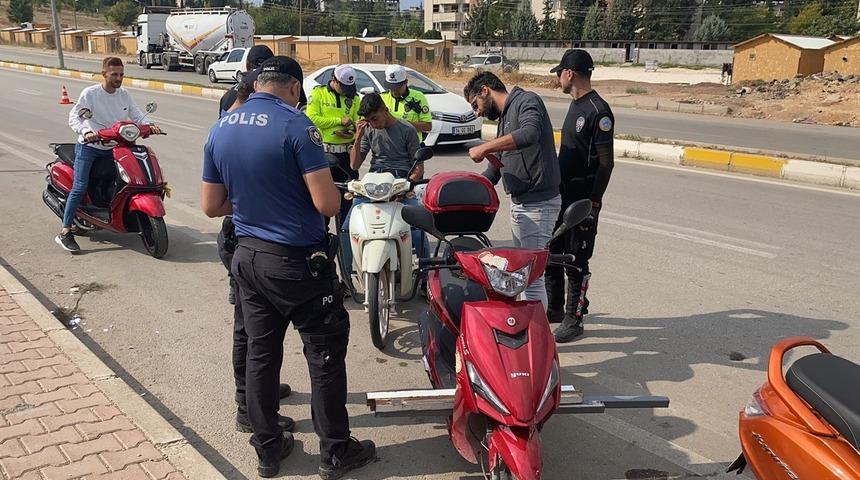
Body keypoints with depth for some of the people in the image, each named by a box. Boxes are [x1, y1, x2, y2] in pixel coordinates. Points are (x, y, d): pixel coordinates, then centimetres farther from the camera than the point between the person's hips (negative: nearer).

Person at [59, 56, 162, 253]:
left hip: (112, 148, 6)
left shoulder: (124, 95, 4)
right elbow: (74, 116, -17)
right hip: (88, 147, -6)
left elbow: (136, 115, 6)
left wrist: (149, 125, -16)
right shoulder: (90, 93, -12)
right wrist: (86, 132, -36)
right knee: (80, 187, -13)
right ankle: (65, 231, -11)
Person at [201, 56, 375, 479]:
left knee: (261, 353, 15)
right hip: (298, 261, -6)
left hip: (248, 257, 7)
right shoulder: (295, 125, -16)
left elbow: (211, 206, 9)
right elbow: (327, 204, -21)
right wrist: (335, 193, 1)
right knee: (326, 355, 7)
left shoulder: (220, 130, 5)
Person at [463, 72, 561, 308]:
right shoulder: (504, 118, 22)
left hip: (537, 203, -10)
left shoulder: (527, 101, -6)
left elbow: (530, 134, -30)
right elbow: (493, 172, 26)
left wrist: (484, 148, -23)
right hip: (519, 204, 10)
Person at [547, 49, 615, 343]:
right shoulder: (576, 105, 13)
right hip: (562, 194, 10)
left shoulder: (598, 111, -16)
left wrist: (593, 203, -20)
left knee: (576, 262, -1)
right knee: (551, 253, 16)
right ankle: (555, 308, 30)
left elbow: (606, 162, -18)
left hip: (582, 199, -10)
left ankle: (574, 319, 10)